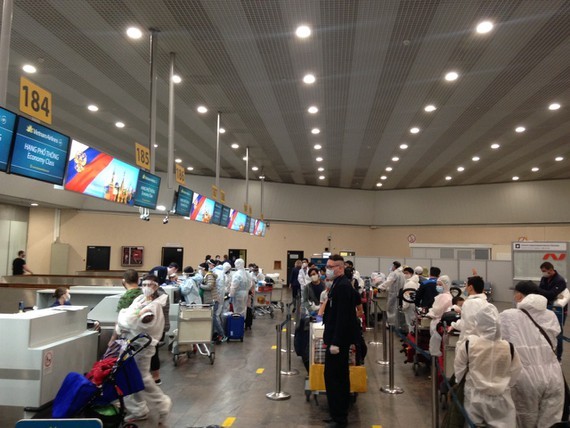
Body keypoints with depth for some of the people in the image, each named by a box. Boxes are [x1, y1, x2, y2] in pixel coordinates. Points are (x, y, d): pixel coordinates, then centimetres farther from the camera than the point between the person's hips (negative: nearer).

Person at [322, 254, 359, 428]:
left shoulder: (342, 286, -19)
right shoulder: (339, 284, 11)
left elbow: (342, 316, -23)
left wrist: (335, 342, -23)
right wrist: (329, 336, 18)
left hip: (338, 339, -10)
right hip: (337, 337, 10)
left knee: (332, 376, -5)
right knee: (340, 375, 17)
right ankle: (341, 412, 29)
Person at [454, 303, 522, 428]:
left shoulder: (468, 344, -18)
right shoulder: (508, 347, -15)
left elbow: (459, 369, -3)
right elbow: (515, 373, 1)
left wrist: (459, 383, 17)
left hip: (475, 398, -1)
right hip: (500, 399, 1)